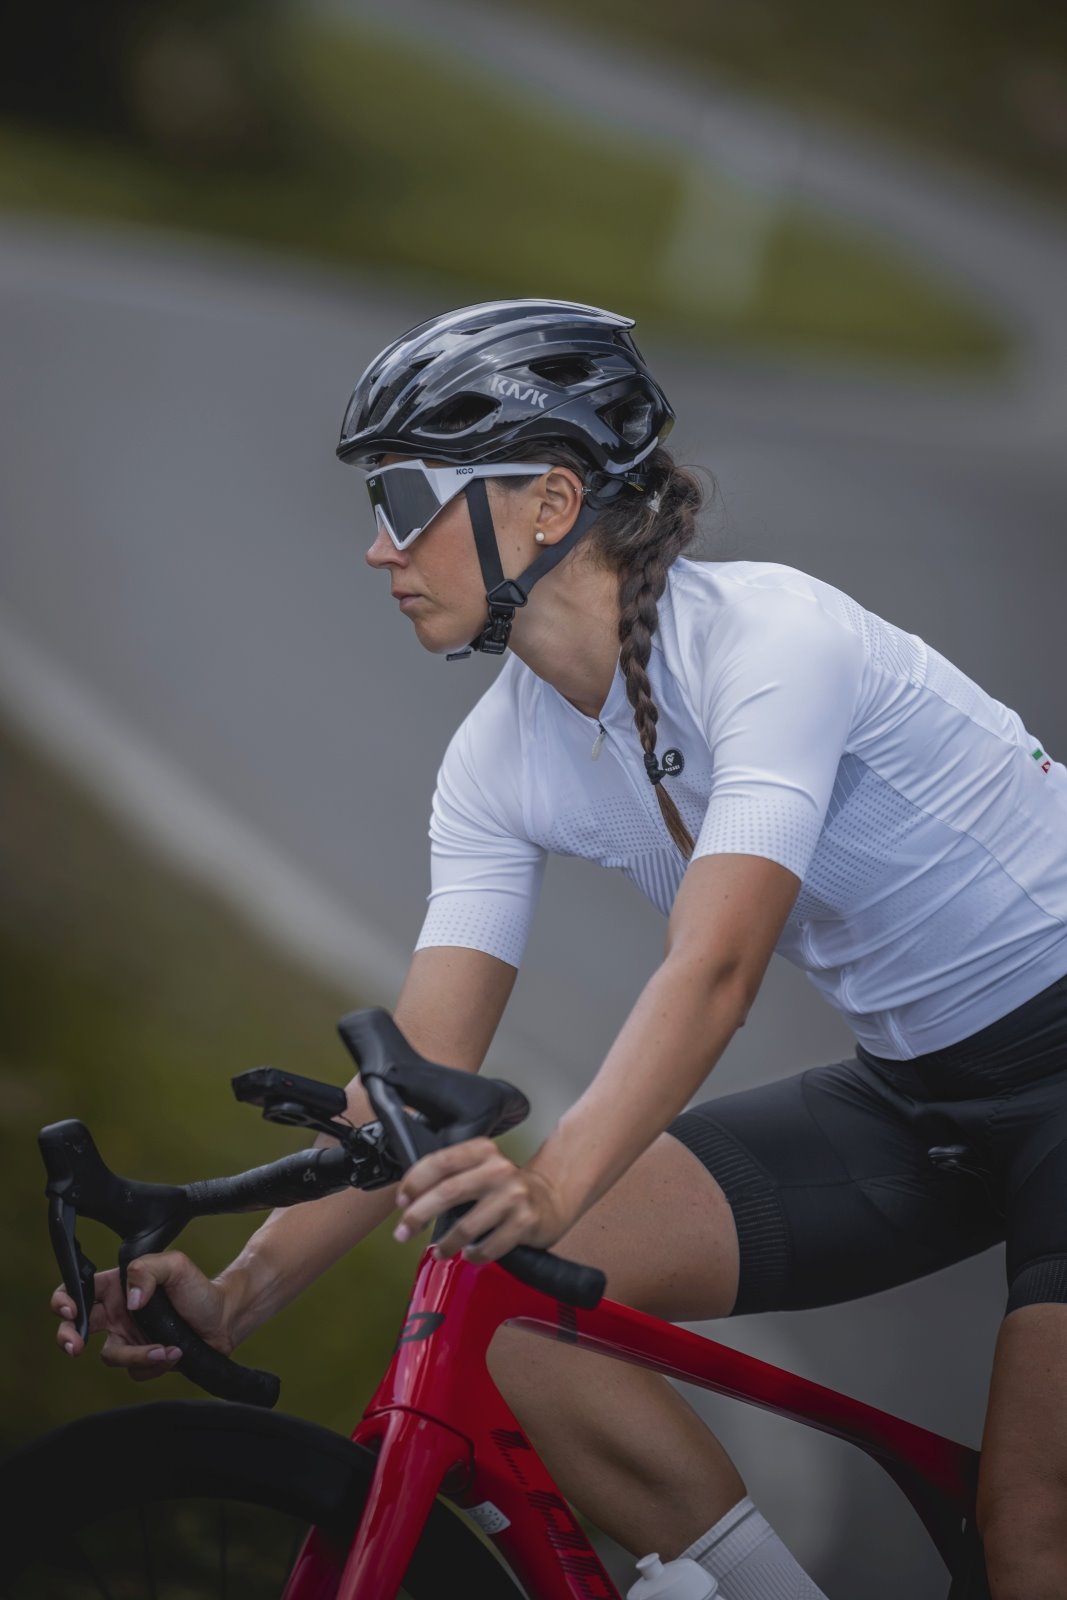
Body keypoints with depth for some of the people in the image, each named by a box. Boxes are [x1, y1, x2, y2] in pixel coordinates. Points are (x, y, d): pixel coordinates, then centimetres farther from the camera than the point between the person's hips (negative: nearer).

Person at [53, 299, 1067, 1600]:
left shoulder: (762, 638, -23)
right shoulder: (501, 760, -2)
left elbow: (712, 967, -36)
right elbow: (420, 1073, -5)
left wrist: (551, 1184, -52)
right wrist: (237, 1294, -18)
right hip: (905, 1091, 7)